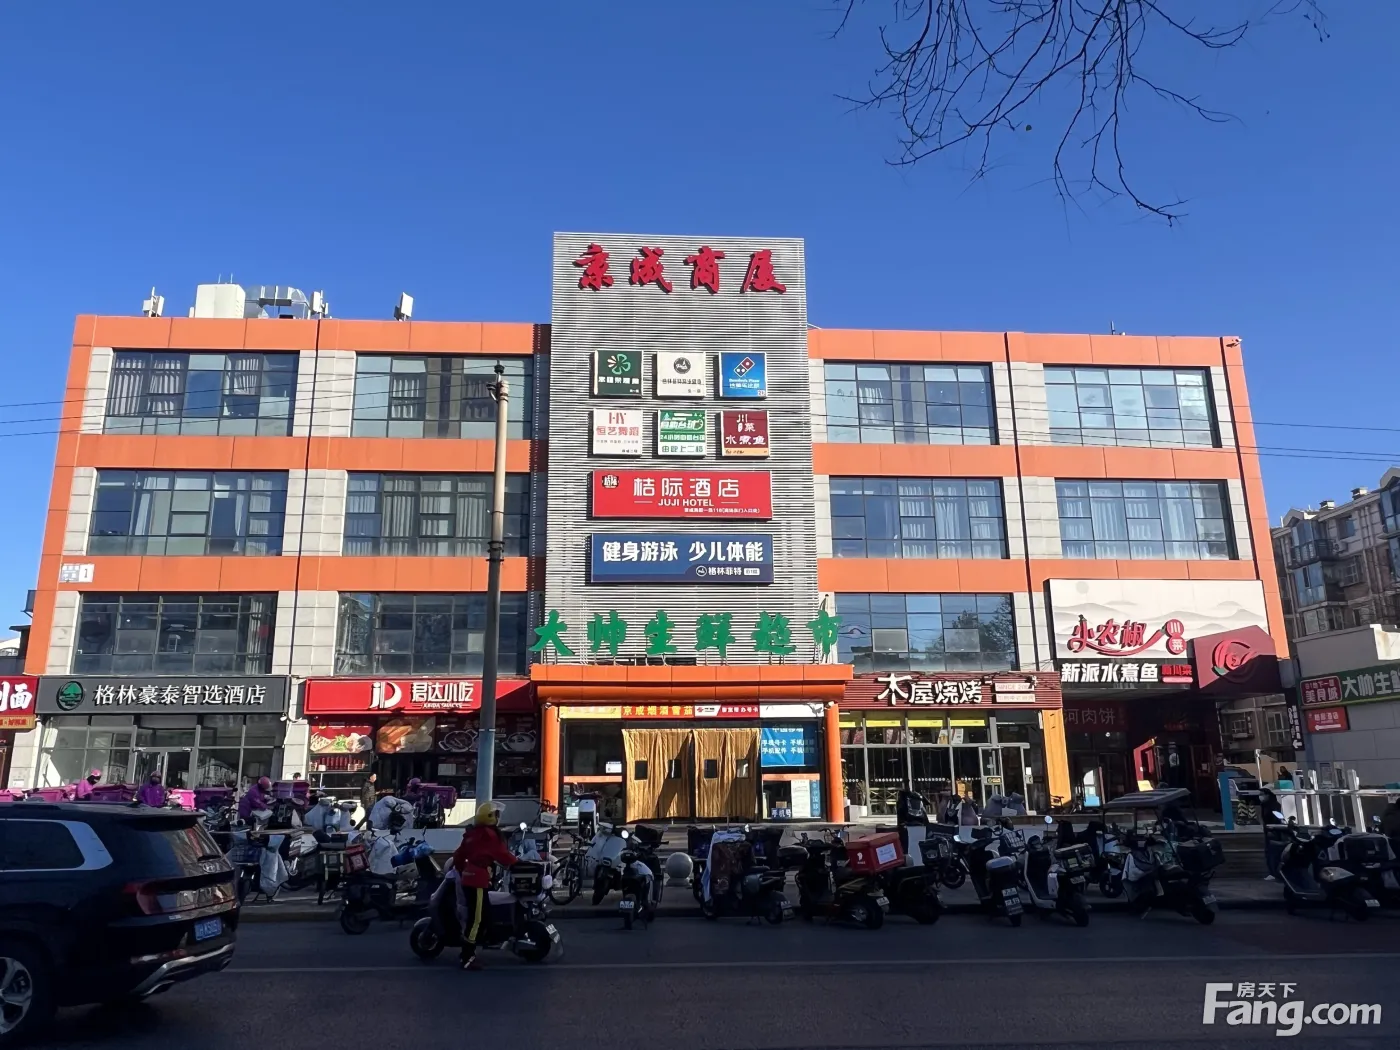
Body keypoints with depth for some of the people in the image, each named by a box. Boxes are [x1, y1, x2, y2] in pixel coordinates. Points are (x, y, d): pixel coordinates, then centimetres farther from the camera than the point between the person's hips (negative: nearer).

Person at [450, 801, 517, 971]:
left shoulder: (472, 833, 14)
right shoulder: (489, 834, -12)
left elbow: (459, 855, 19)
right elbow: (502, 855, -11)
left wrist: (461, 871, 30)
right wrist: (515, 861, 6)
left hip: (468, 878, 10)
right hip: (478, 880, -10)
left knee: (471, 916, 16)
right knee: (476, 919, -8)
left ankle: (468, 953, 22)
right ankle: (467, 958, -7)